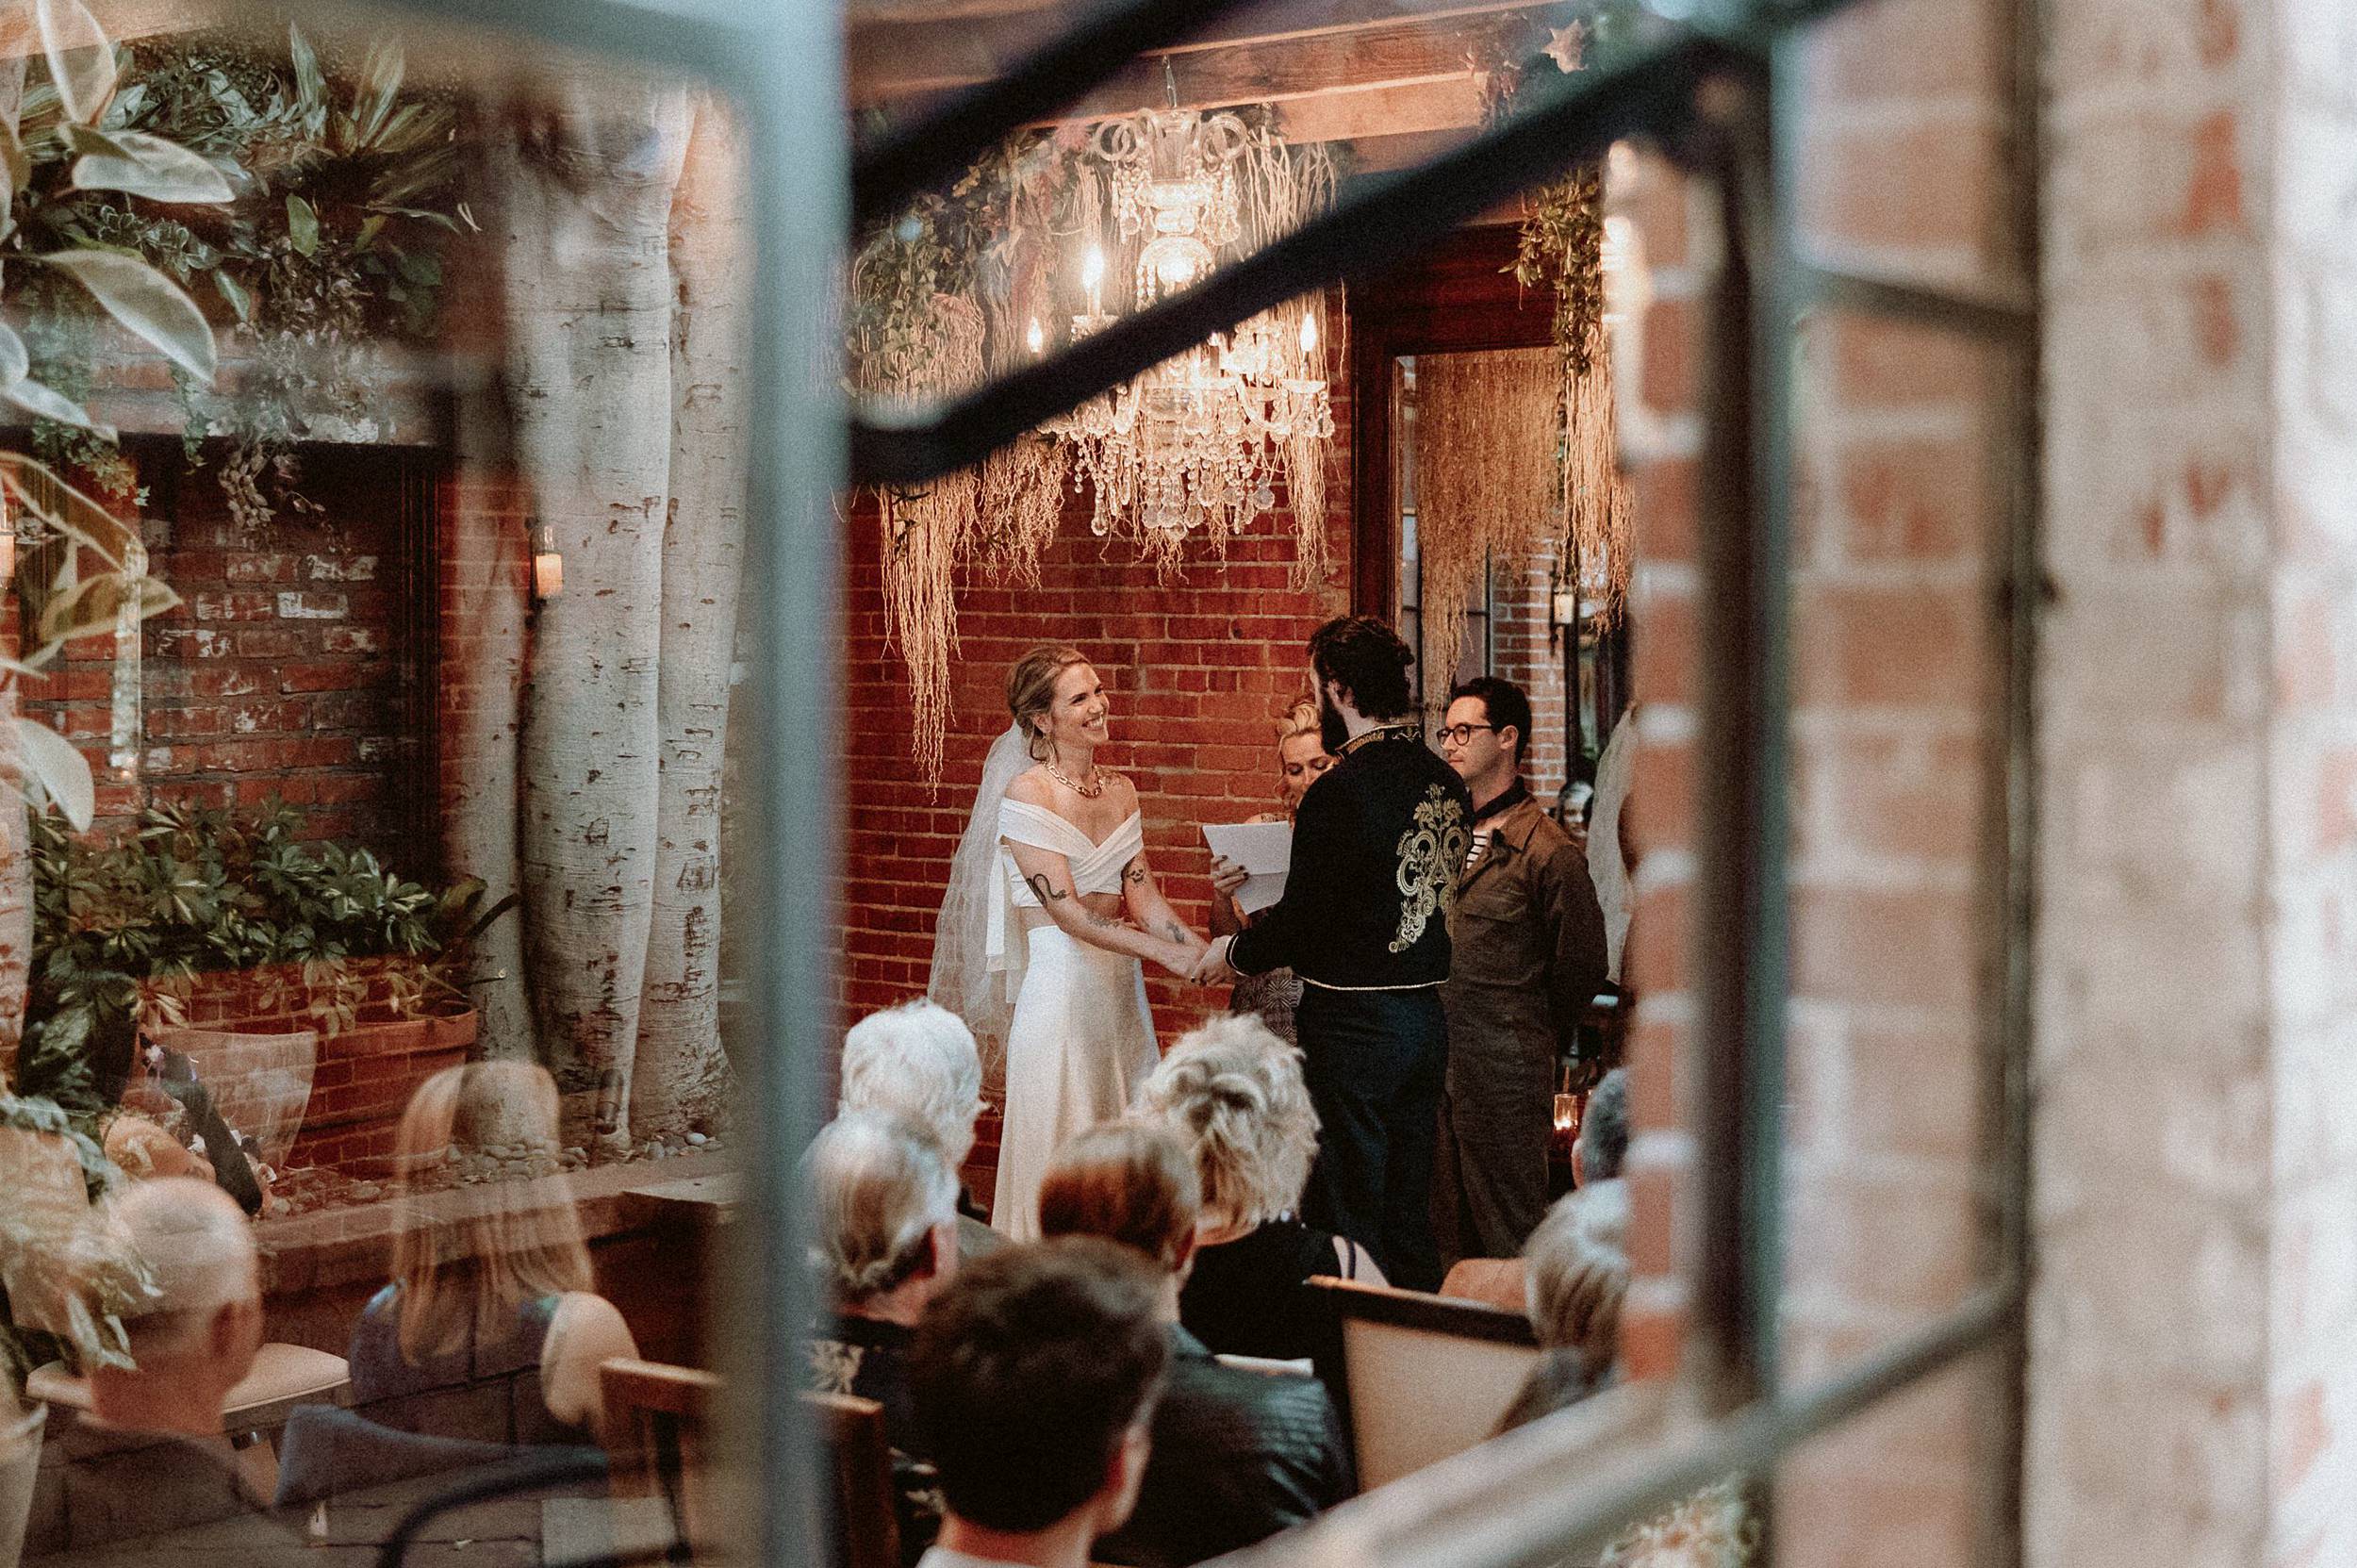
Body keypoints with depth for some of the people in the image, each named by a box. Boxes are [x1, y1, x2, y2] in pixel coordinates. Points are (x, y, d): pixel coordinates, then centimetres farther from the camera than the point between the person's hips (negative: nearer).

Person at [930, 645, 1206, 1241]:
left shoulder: (1120, 791, 11)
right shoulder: (1025, 794, -9)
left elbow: (1143, 899, 5)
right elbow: (1066, 911, -15)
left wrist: (1205, 950, -13)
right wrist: (1167, 952, -23)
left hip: (1120, 987, 6)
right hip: (1060, 984, -6)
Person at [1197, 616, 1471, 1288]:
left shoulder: (1340, 792, -19)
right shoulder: (1448, 783, 6)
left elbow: (1300, 920, -16)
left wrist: (1234, 954, 5)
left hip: (1354, 1025, -8)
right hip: (1426, 1014, 8)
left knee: (1349, 1223, 1)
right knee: (1410, 1218, 16)